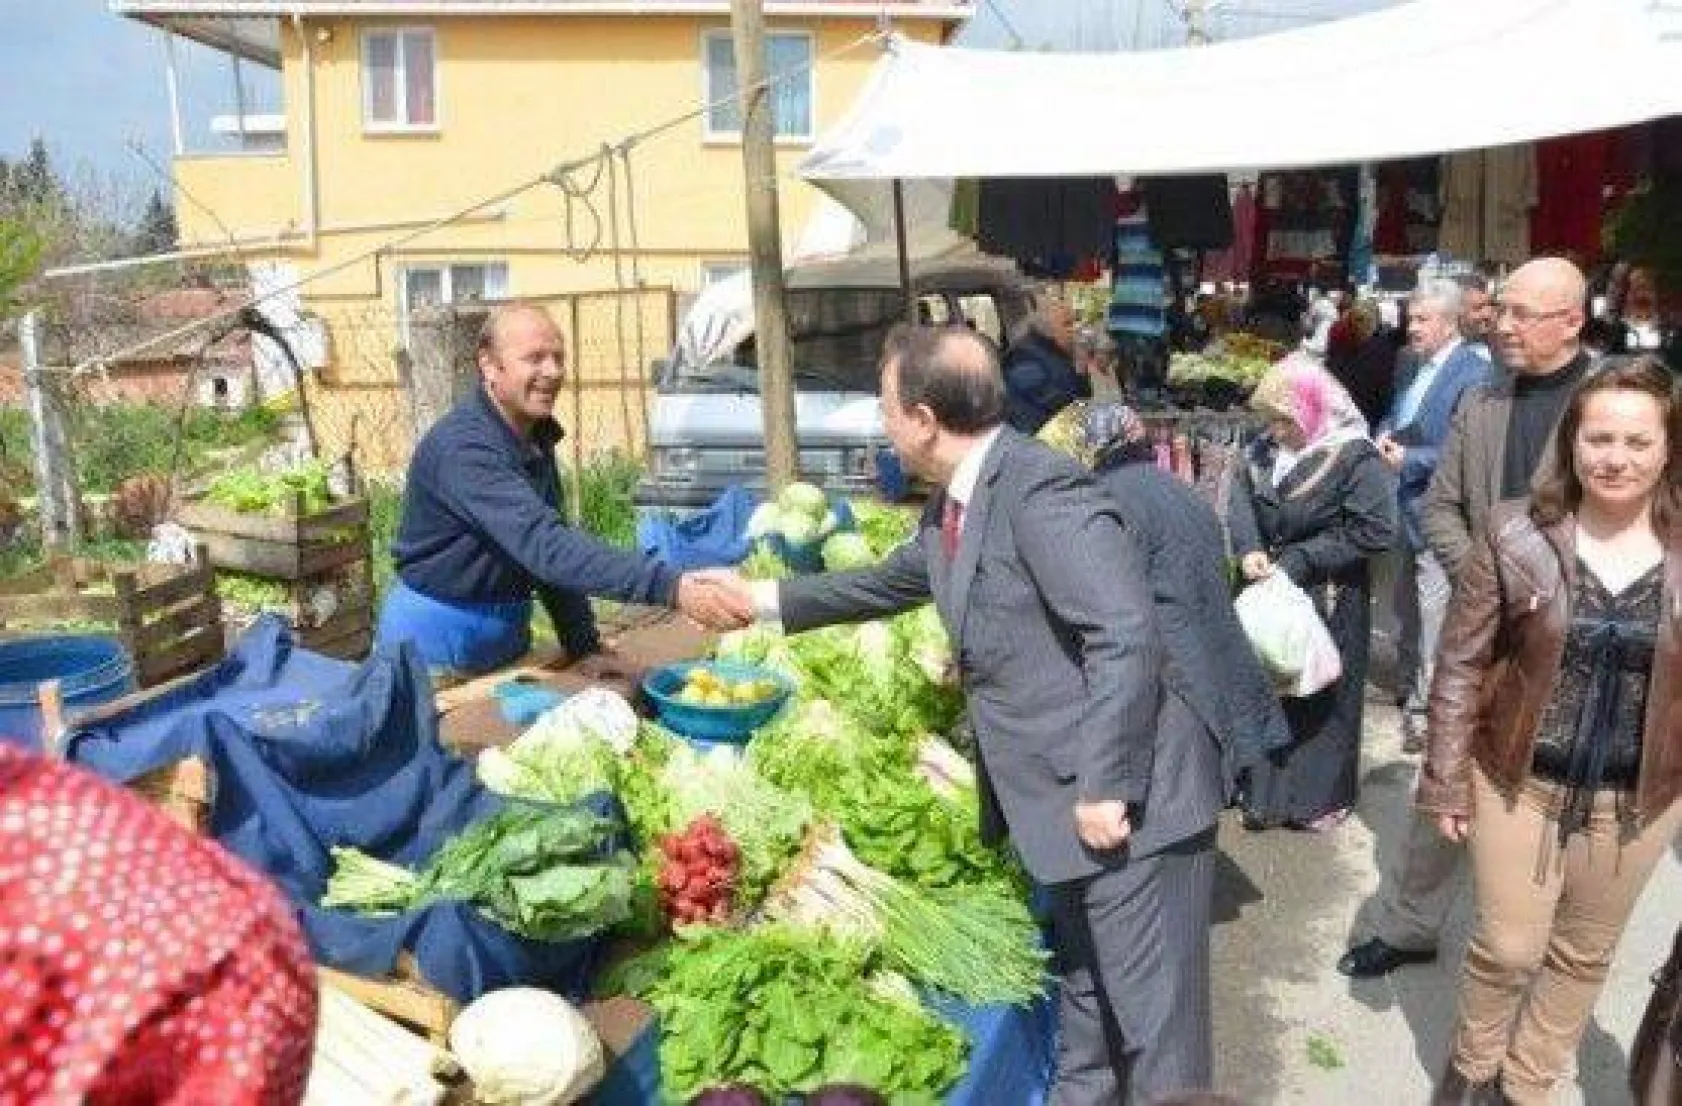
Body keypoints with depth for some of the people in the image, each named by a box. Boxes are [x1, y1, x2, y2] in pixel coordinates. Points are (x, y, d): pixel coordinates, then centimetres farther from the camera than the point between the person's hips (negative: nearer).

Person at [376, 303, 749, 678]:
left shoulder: (536, 436, 3)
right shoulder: (463, 446, -25)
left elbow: (554, 541, 9)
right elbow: (544, 544, -37)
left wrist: (586, 647, 0)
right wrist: (672, 590, -45)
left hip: (508, 630, 8)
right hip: (438, 639, -8)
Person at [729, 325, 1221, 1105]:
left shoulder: (1040, 490, -23)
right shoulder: (952, 504, 8)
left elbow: (1128, 638, -28)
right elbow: (885, 583, 25)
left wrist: (1105, 789, -26)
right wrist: (767, 601, 26)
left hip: (1128, 798, -10)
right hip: (1066, 795, 10)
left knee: (1150, 1007, 4)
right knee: (1085, 989, 26)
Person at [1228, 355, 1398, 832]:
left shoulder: (1355, 457, -16)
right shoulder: (1263, 450, 2)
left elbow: (1373, 530, -19)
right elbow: (1242, 504, 5)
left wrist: (1299, 561, -20)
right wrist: (1249, 548, -16)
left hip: (1329, 602, -5)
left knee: (1322, 697, 7)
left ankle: (1323, 796, 23)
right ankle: (1266, 790, 27)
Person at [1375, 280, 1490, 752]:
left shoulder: (1473, 374, -17)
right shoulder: (1416, 366, 9)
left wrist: (1409, 459, -20)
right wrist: (1385, 433, -1)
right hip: (1405, 509, 9)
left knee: (1432, 614, -1)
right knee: (1405, 607, 22)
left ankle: (1426, 708, 10)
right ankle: (1407, 687, 38)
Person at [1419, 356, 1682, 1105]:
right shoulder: (1518, 538, -11)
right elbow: (1460, 665, -6)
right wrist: (1447, 781, -7)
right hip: (1520, 780, -2)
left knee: (1583, 955, 17)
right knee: (1507, 948, 7)